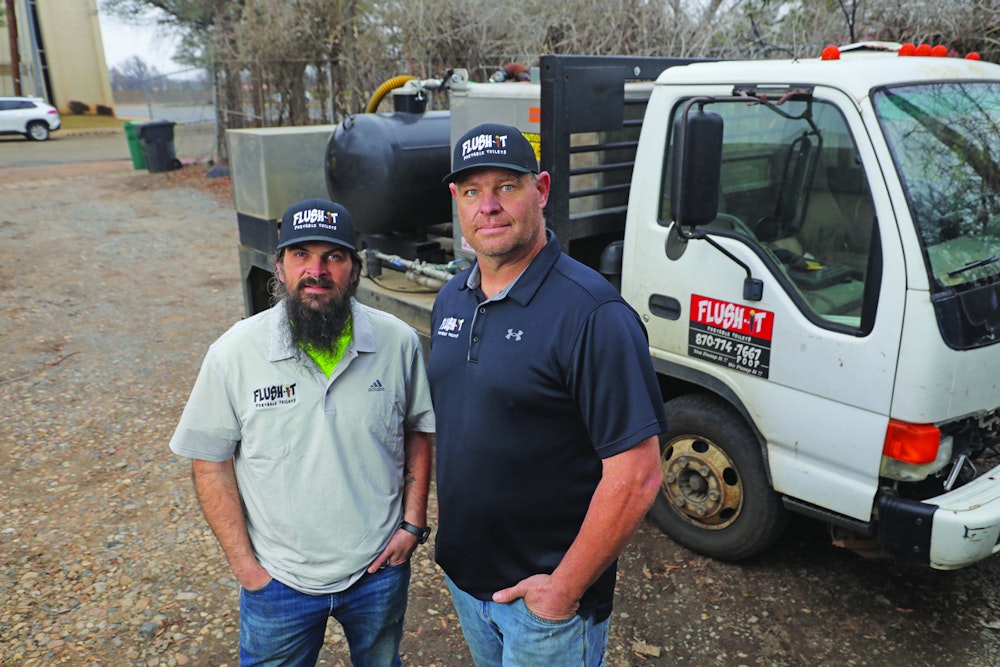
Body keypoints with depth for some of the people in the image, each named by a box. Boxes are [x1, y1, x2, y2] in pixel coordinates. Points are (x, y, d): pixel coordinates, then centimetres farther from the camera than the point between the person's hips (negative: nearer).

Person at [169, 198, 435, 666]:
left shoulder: (398, 342, -11)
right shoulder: (233, 354, -15)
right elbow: (211, 462, -7)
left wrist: (413, 523, -3)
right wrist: (243, 563, -7)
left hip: (380, 568, 2)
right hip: (279, 578, -1)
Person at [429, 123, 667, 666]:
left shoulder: (591, 313, -23)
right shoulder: (450, 299, 2)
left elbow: (636, 477, -23)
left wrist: (566, 588, -17)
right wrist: (443, 527, 10)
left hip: (545, 598, -7)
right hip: (463, 576, 7)